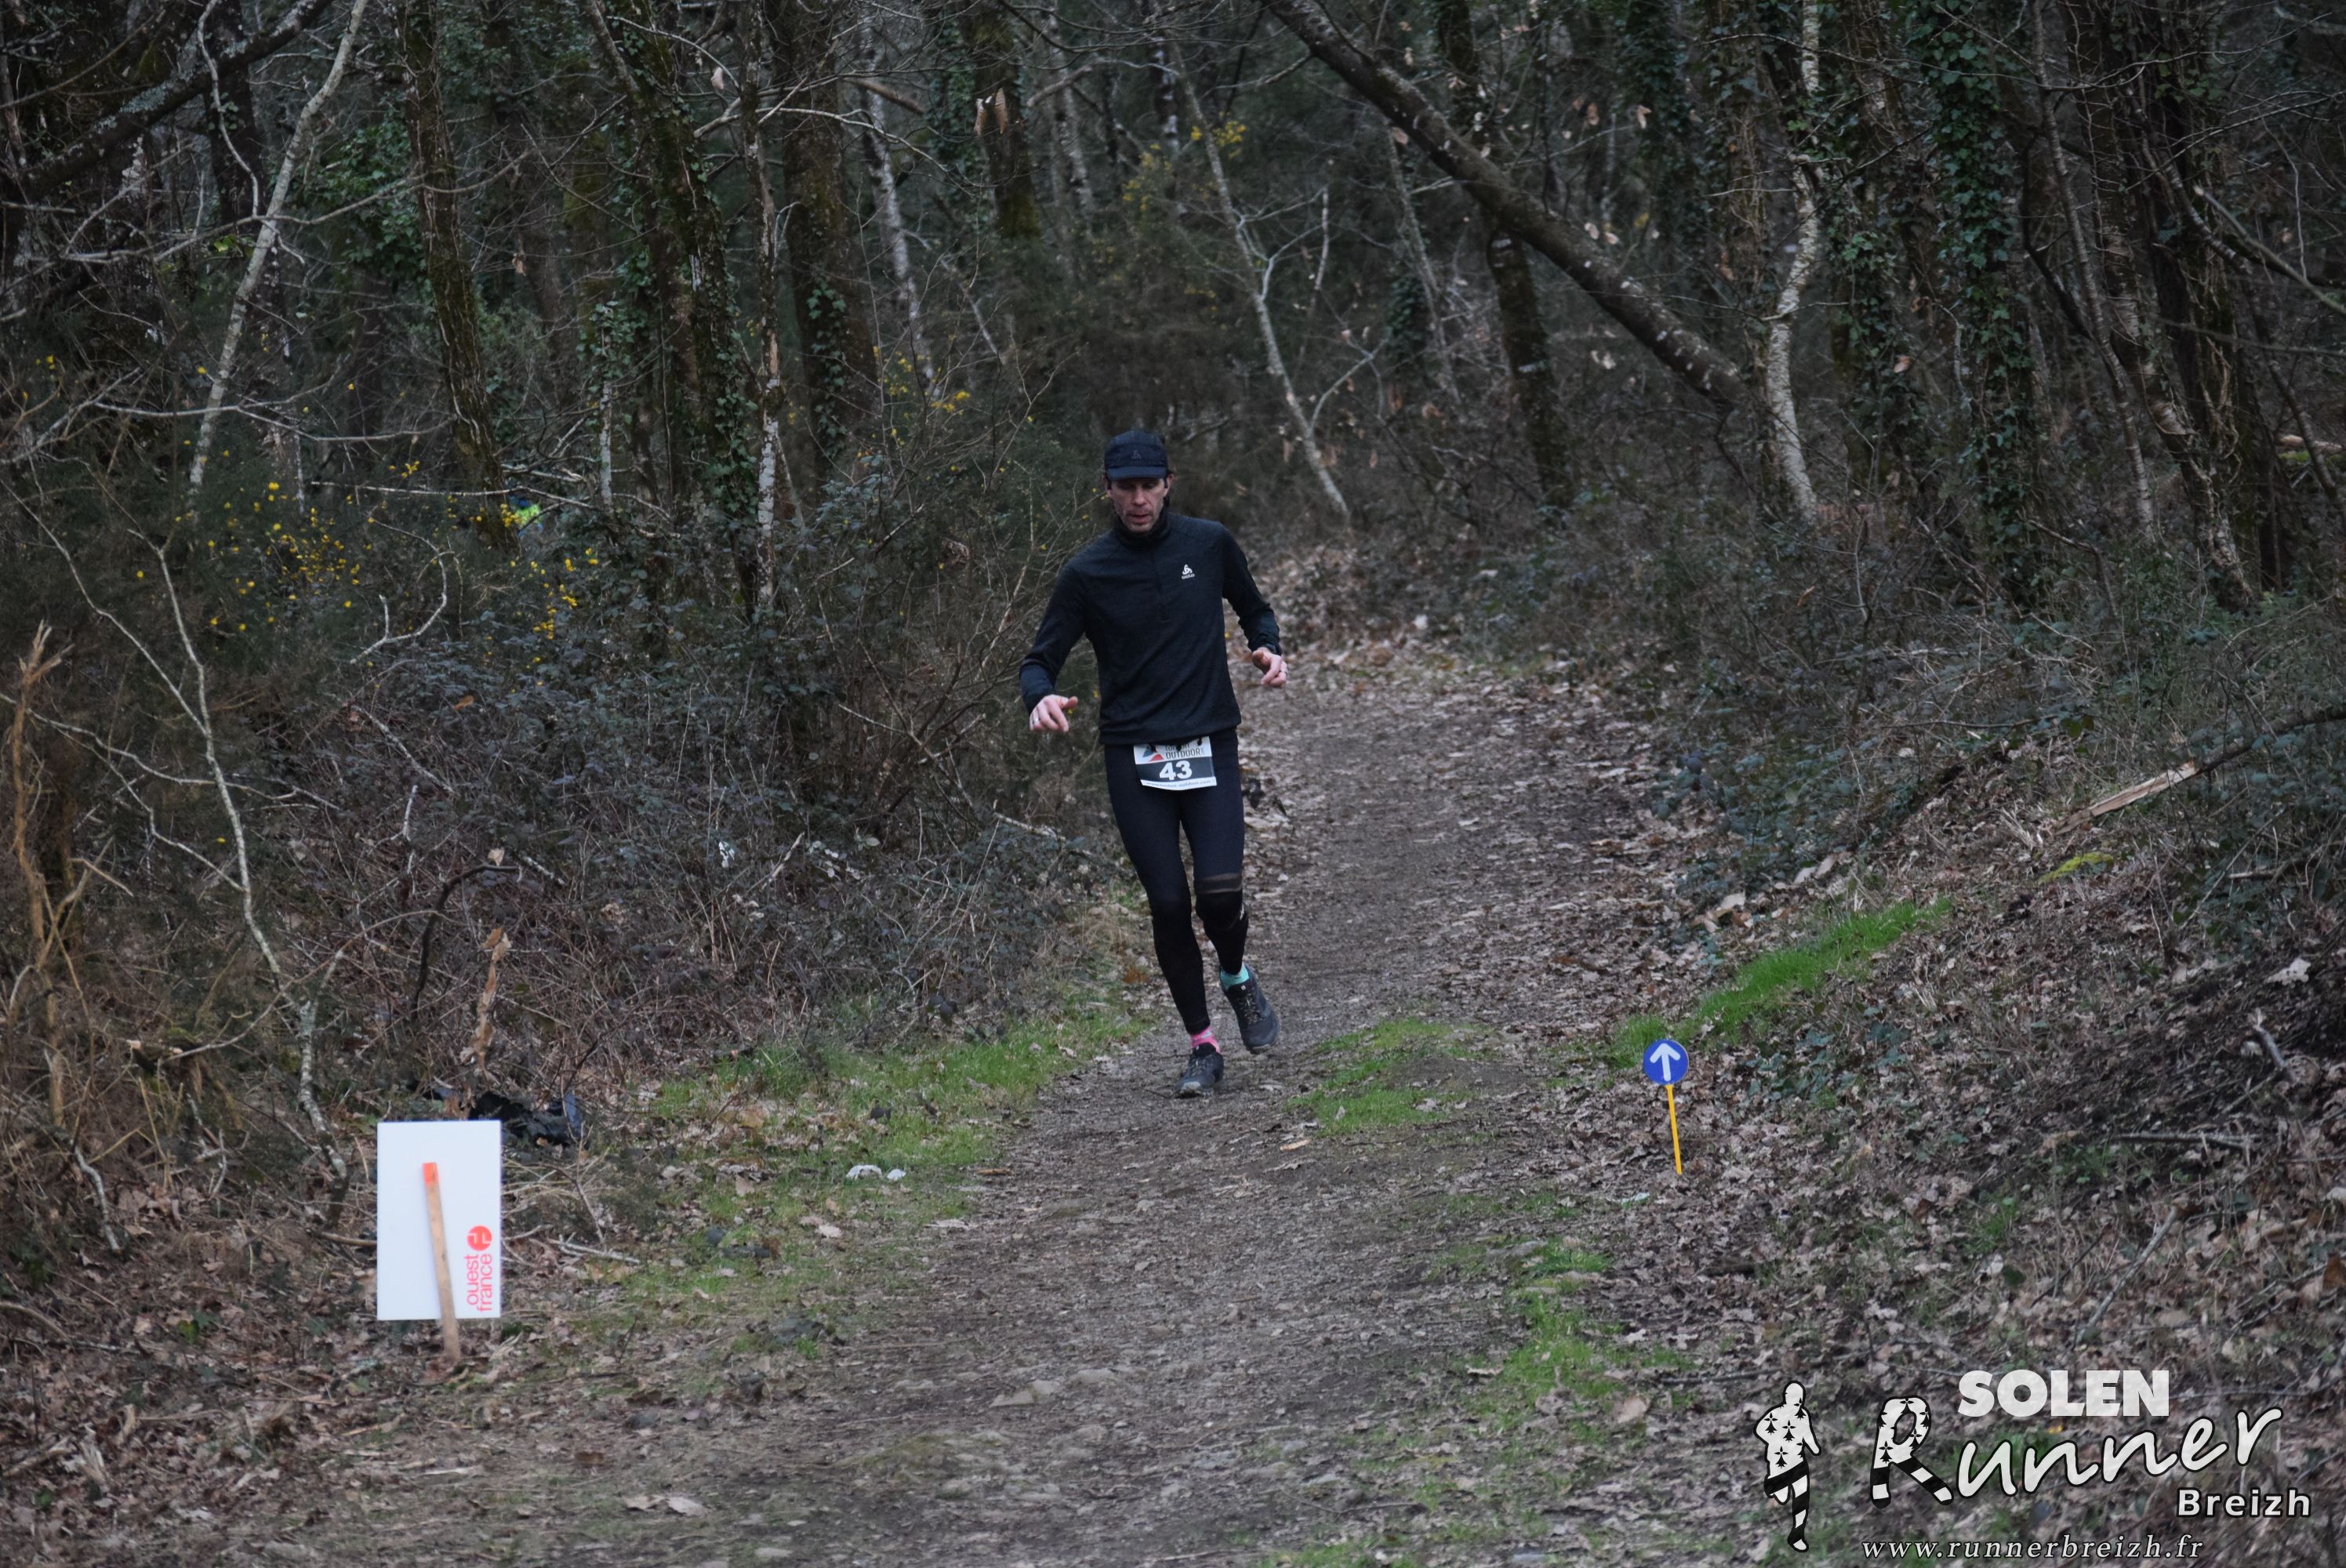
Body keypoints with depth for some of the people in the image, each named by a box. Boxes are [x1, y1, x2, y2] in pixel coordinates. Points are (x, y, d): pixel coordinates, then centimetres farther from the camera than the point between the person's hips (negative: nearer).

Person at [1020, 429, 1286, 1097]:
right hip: (1134, 758, 0)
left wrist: (1269, 648, -2)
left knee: (1220, 891, -15)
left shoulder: (1209, 544, 3)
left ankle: (1238, 979, 19)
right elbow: (1041, 659, 0)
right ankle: (1202, 1045, 12)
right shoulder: (1087, 572, -2)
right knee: (1168, 902, -4)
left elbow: (1254, 608, 19)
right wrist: (1041, 698, -23)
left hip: (1209, 746, 0)